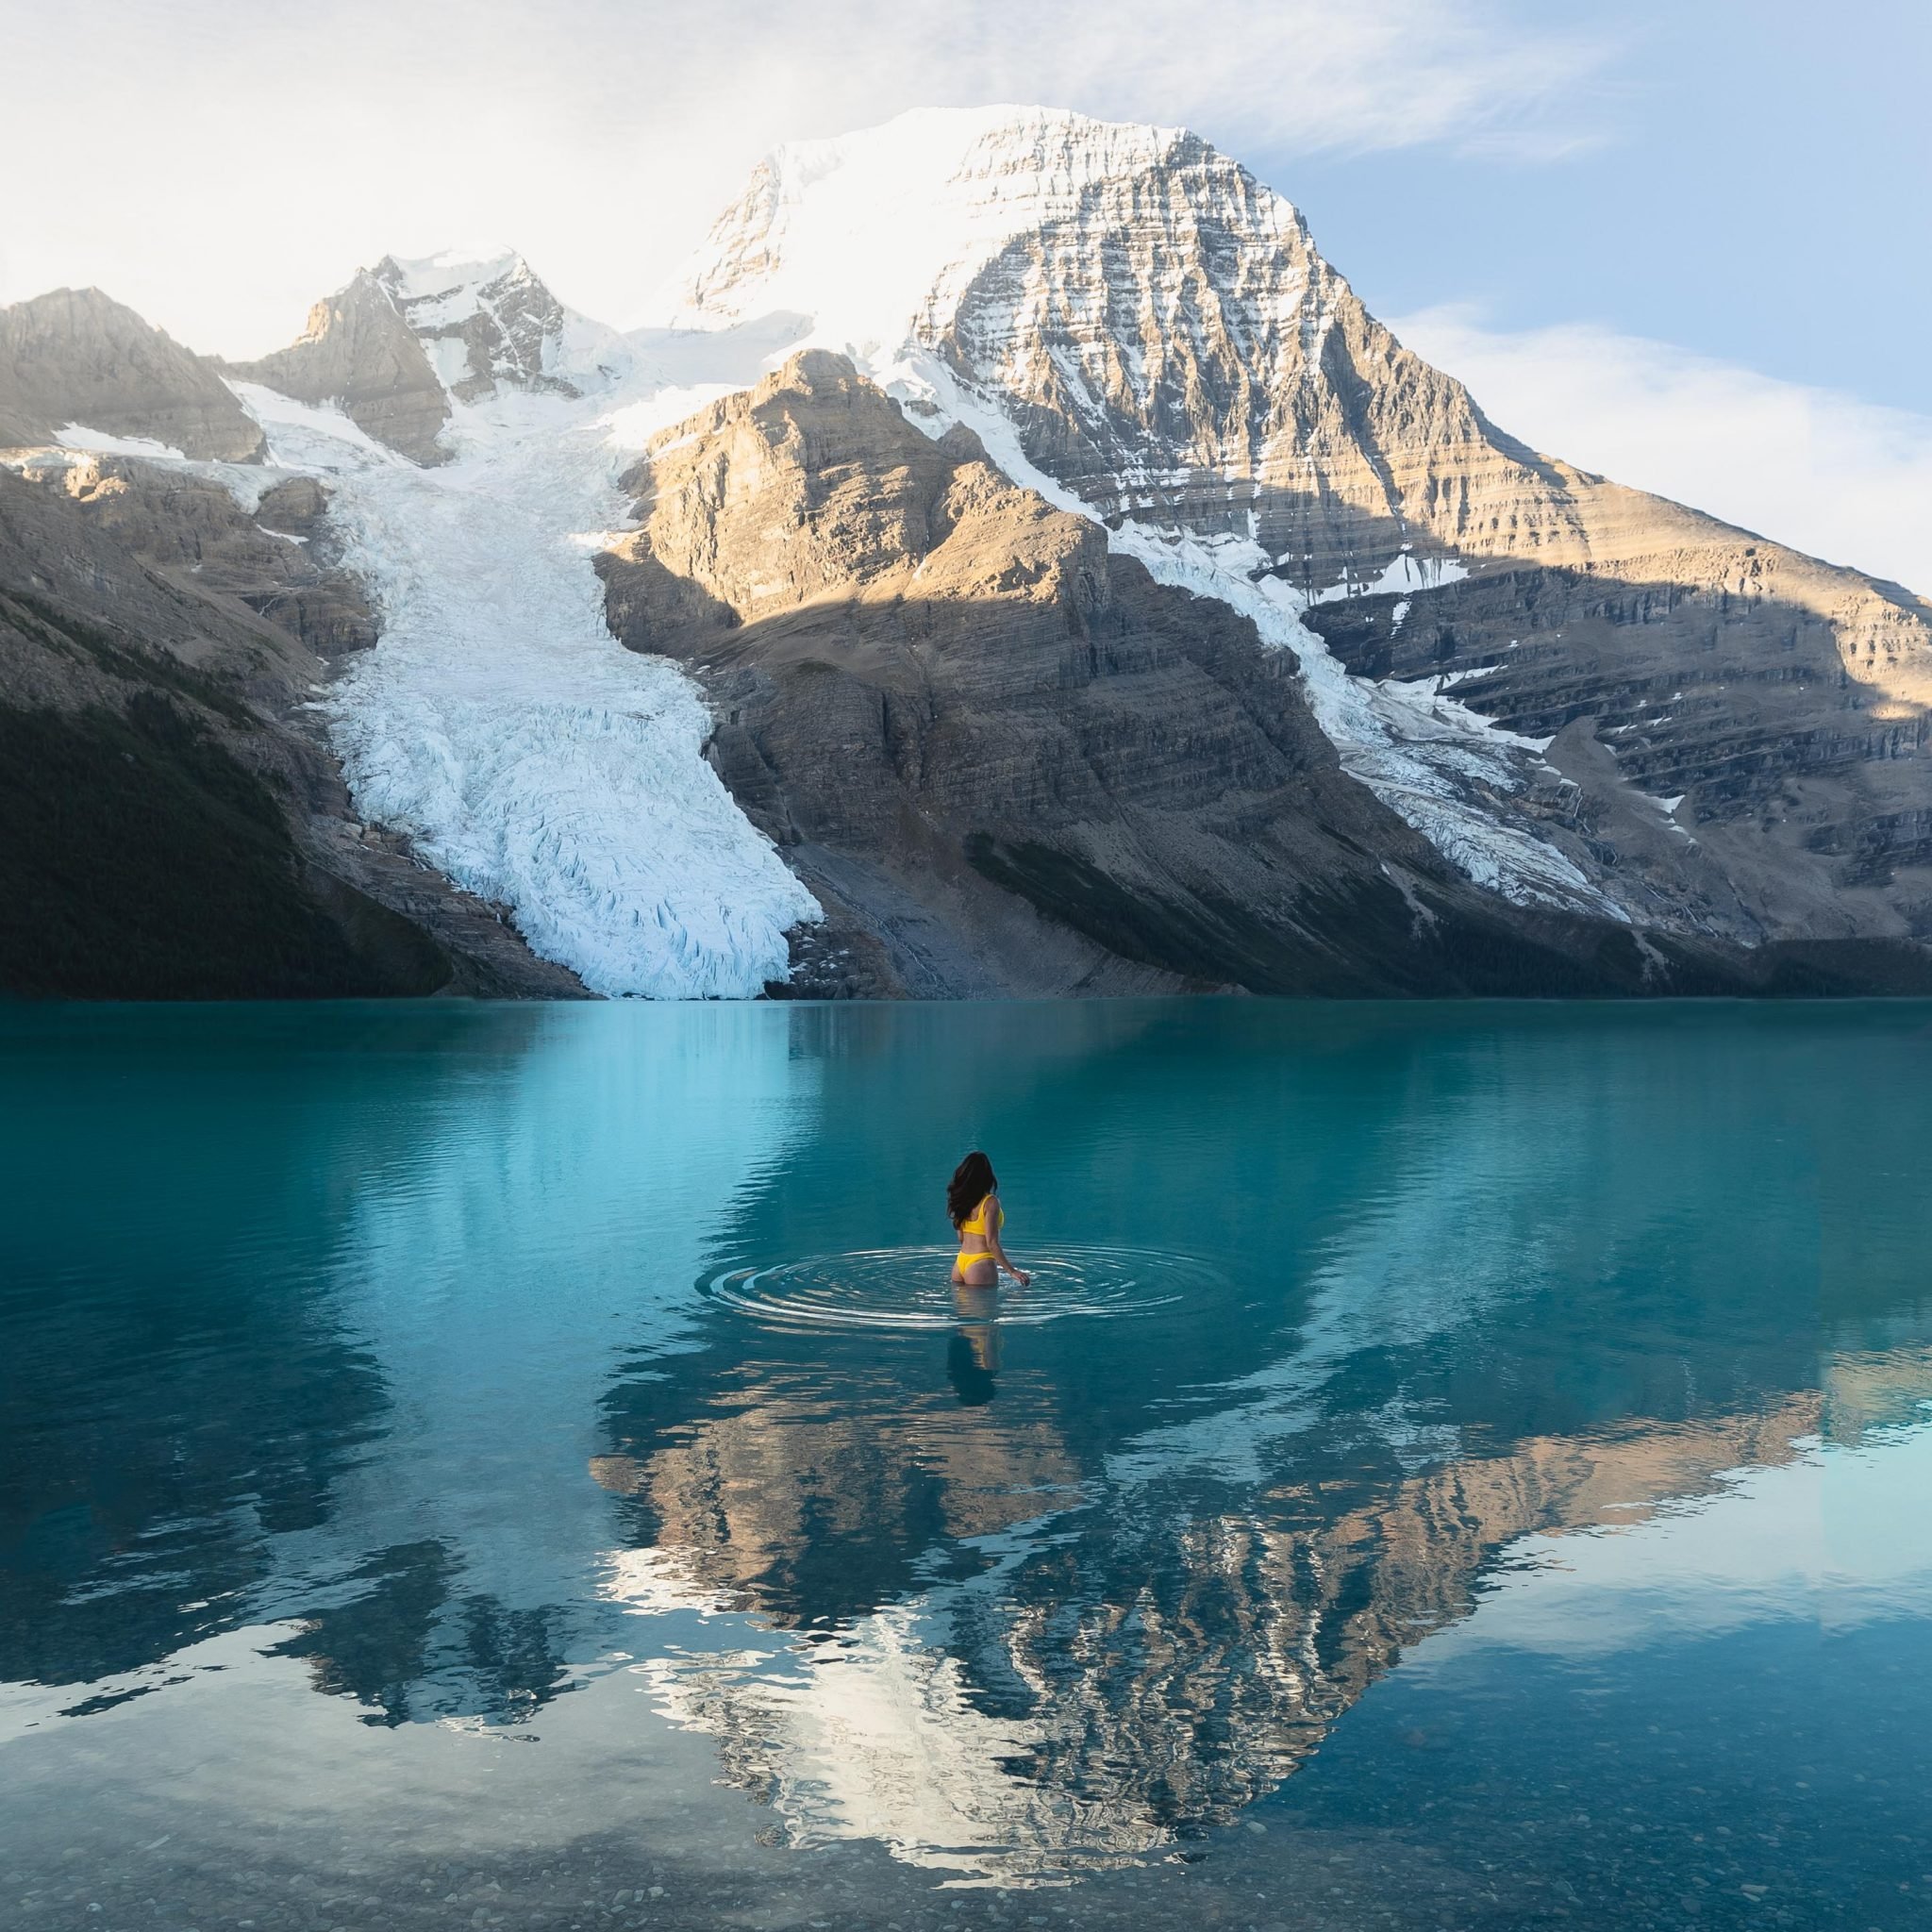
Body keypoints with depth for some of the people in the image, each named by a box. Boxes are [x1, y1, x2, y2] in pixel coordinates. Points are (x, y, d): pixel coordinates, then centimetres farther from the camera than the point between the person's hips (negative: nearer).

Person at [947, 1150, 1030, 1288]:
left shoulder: (962, 1200, 6)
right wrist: (1012, 1271, -13)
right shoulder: (990, 1202, -14)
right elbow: (991, 1243, -17)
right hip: (981, 1265, -7)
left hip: (960, 1261, 7)